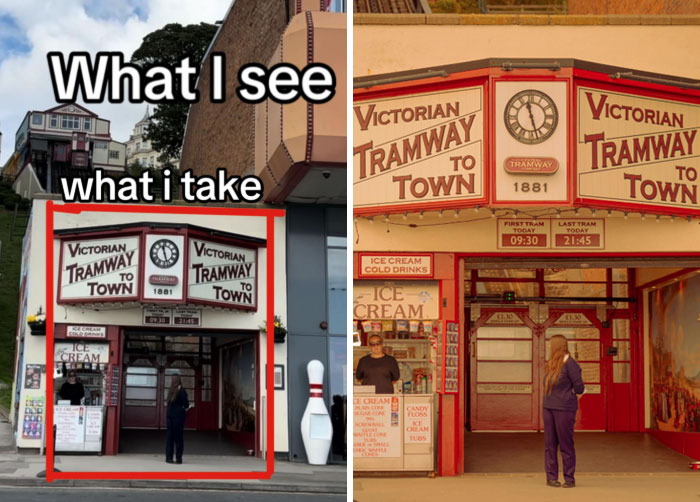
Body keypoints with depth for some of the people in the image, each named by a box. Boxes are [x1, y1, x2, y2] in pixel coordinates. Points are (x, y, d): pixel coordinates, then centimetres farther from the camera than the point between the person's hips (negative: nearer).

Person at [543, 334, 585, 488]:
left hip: (565, 410, -7)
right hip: (548, 408, 7)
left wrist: (569, 401, 3)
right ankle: (551, 477, 9)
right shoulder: (551, 365, 12)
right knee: (550, 444, 5)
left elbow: (579, 388, -12)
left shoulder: (570, 364, -11)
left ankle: (569, 479, 4)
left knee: (566, 445, -2)